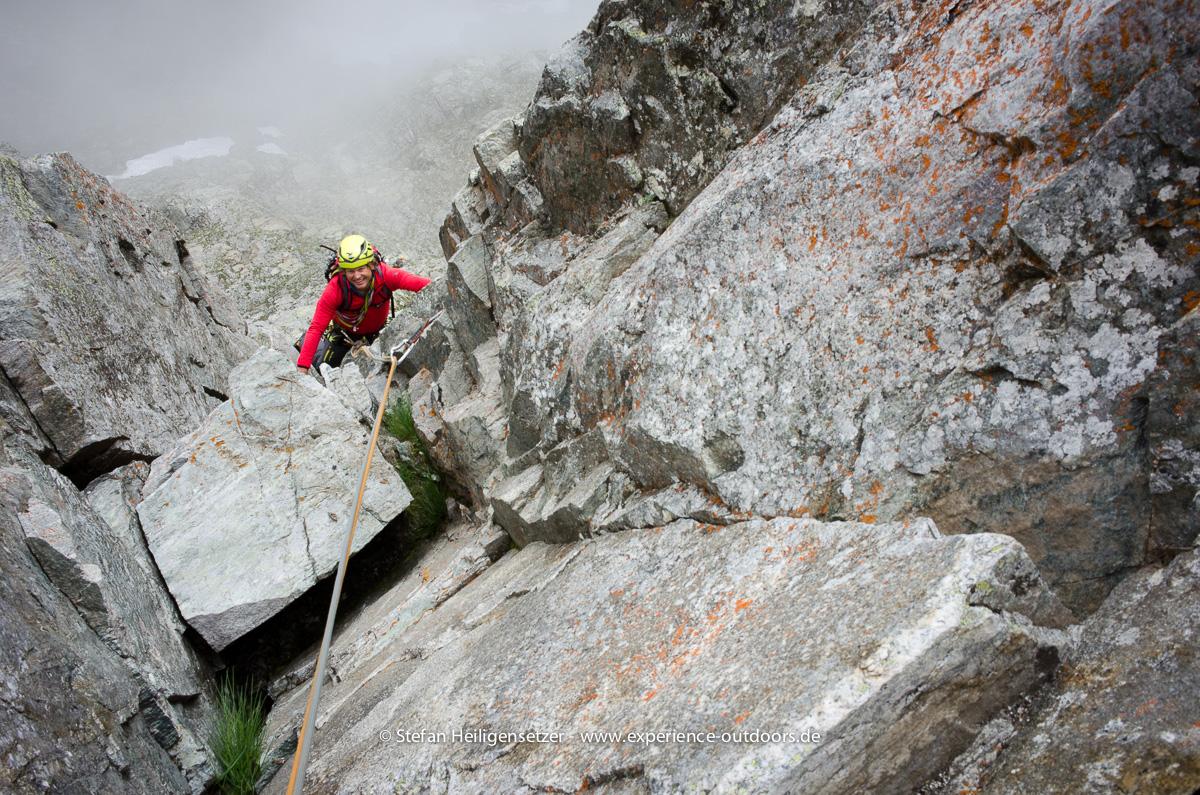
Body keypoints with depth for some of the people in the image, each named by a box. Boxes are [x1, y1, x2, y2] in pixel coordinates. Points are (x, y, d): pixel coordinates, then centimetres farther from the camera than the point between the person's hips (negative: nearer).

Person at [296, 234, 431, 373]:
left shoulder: (385, 275, -35)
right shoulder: (335, 289, -37)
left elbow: (421, 284, -44)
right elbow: (316, 328, -36)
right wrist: (302, 367, -42)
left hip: (376, 331, 2)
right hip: (344, 333, -2)